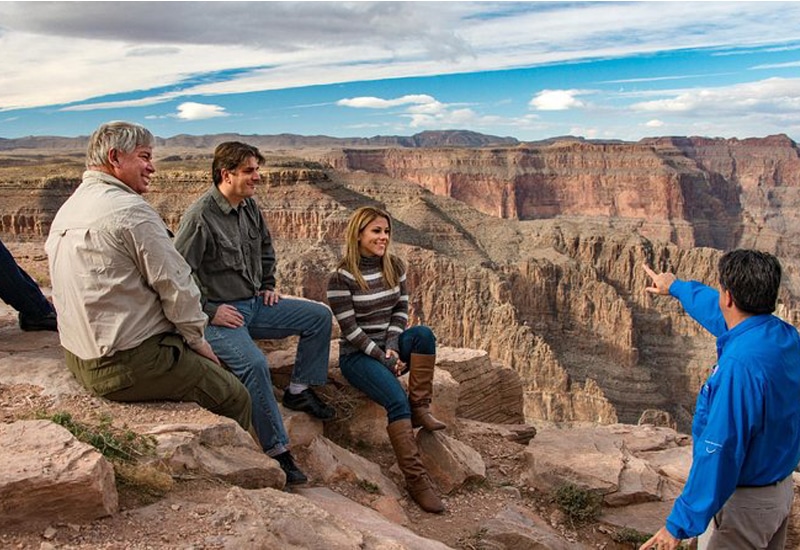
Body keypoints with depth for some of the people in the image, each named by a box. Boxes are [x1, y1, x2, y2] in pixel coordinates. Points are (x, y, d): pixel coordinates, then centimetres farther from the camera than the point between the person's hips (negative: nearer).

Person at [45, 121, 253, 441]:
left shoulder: (66, 211, 10)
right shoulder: (130, 209, -19)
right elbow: (175, 285, -18)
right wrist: (197, 339, -2)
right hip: (130, 365, -10)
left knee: (201, 366, 27)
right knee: (235, 398, 3)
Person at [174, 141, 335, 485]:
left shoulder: (249, 206, 7)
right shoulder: (200, 216, -18)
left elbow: (265, 248, 27)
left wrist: (268, 285, 16)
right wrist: (210, 310, -18)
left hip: (254, 304, 9)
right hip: (220, 315, -8)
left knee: (320, 316, 3)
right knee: (254, 363, -33)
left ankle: (298, 391, 10)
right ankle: (278, 452, -22)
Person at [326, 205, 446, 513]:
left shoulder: (395, 267, 5)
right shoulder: (341, 278, -12)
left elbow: (401, 310, 5)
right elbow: (350, 330, -14)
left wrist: (392, 348, -11)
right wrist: (383, 358, -18)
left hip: (390, 347, 5)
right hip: (358, 355, -5)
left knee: (423, 333, -27)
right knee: (397, 399, -29)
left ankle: (420, 409, -19)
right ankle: (416, 480, -24)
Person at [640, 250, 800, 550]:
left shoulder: (740, 364, -33)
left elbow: (720, 450, -31)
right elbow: (718, 311, 16)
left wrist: (681, 523, -24)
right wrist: (676, 287, 33)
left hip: (743, 502, -9)